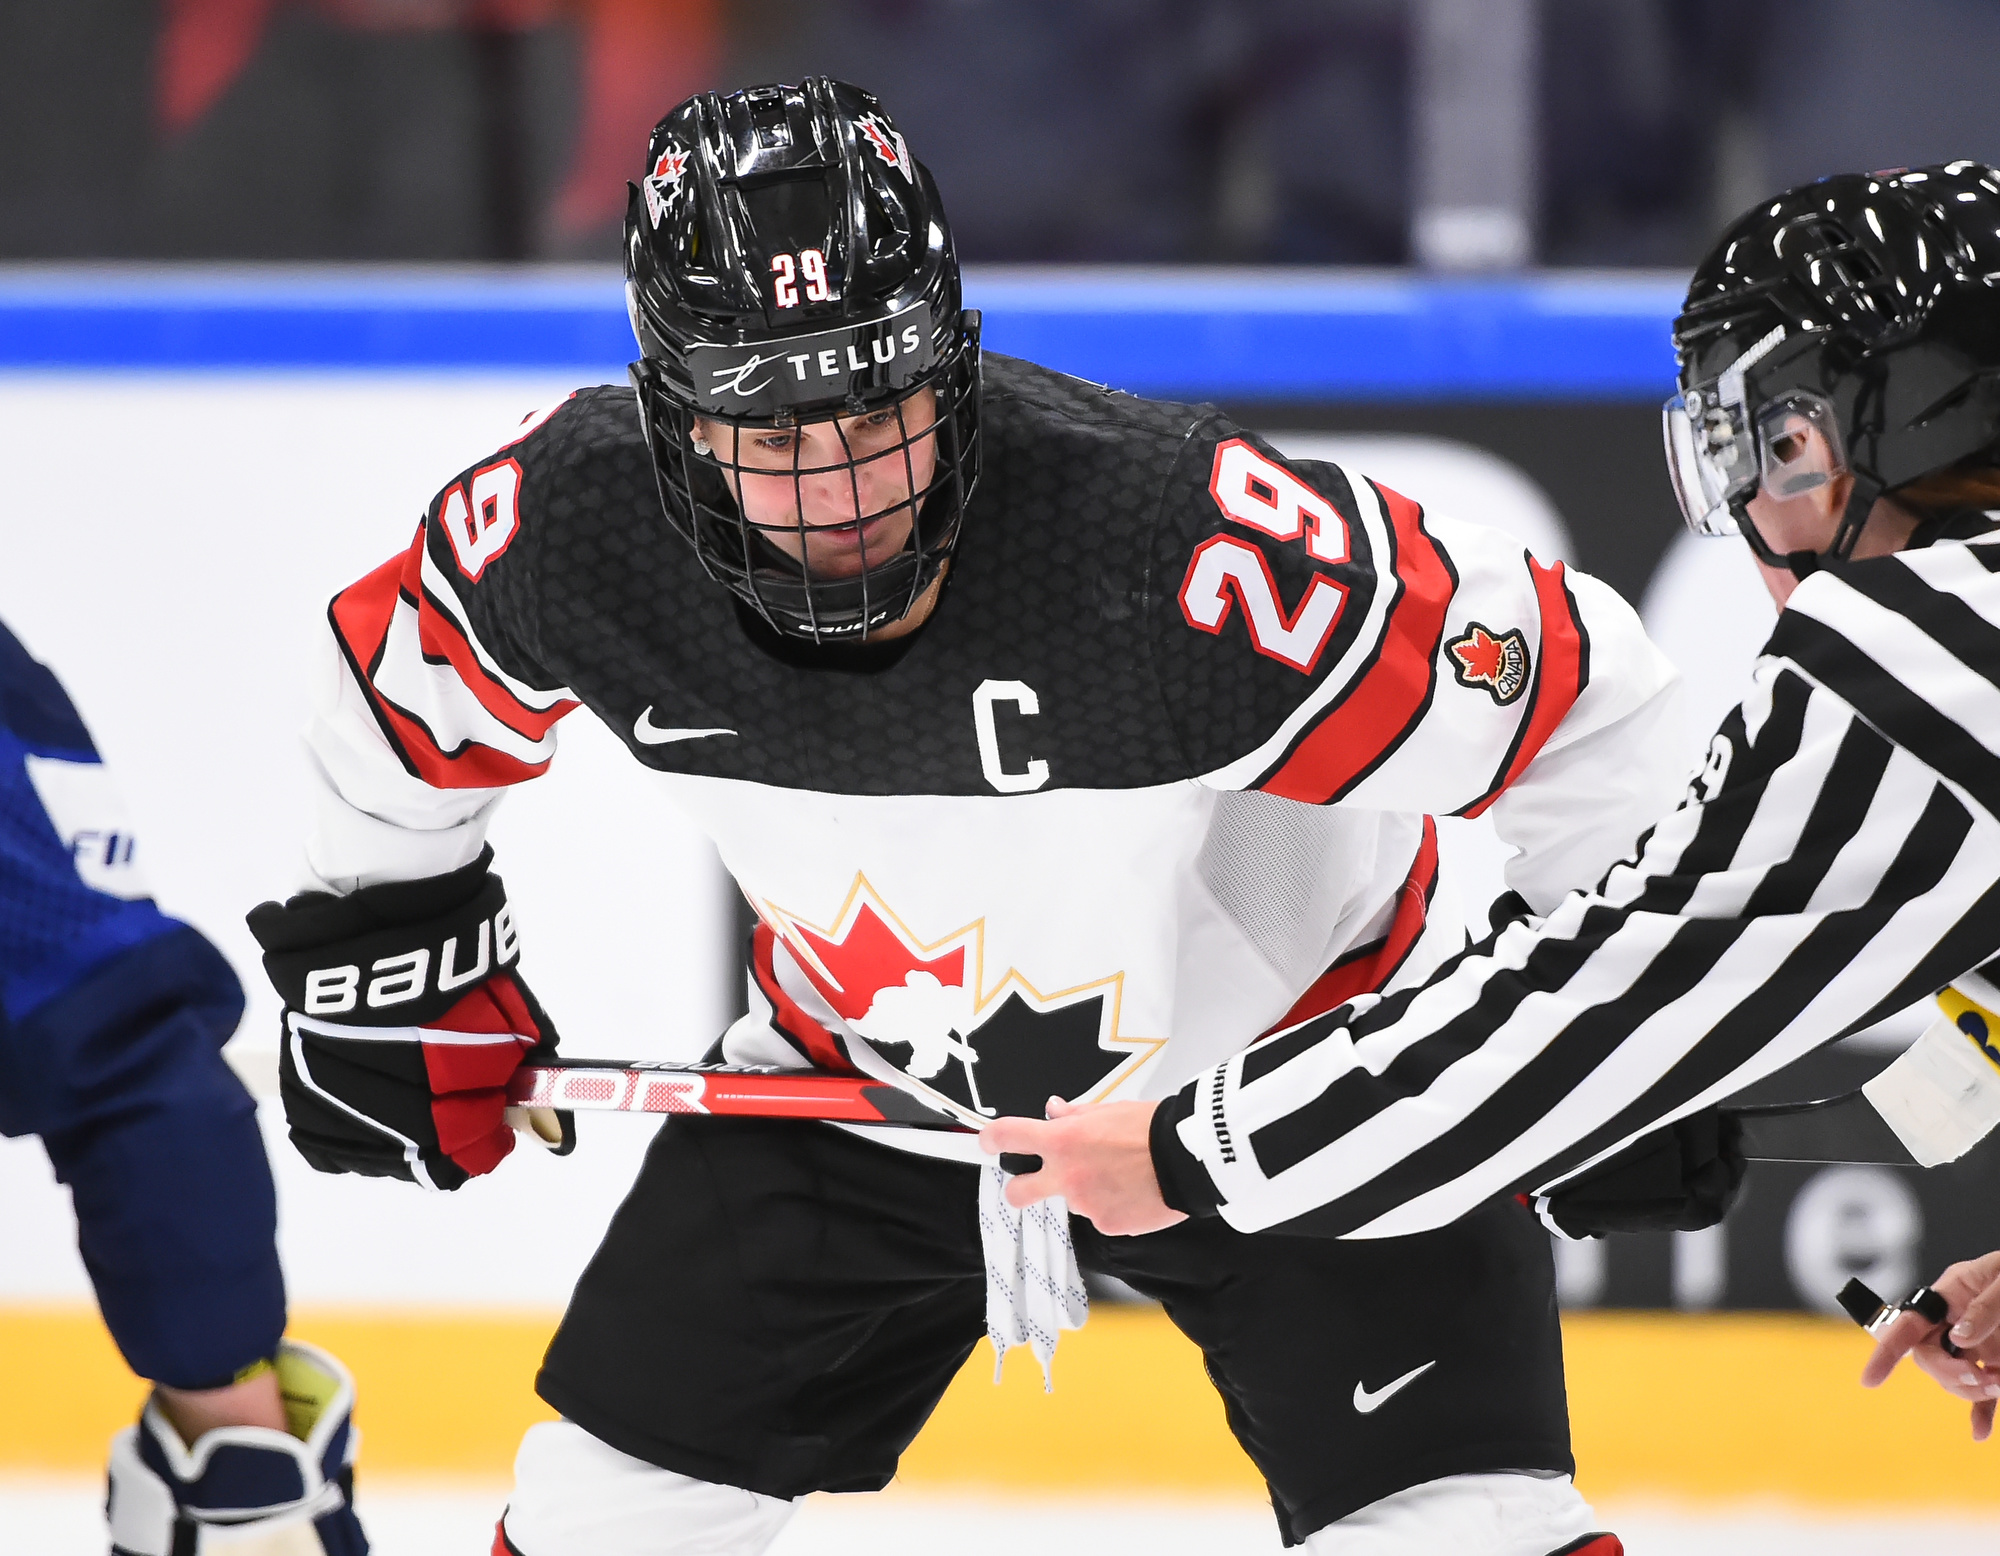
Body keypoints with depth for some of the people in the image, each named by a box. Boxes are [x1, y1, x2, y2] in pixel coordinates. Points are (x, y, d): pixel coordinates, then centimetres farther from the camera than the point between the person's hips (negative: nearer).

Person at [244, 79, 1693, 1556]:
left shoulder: (1188, 544, -38)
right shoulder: (575, 530, -24)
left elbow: (1576, 700, -27)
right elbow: (404, 686, 1)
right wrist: (386, 943, 11)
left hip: (1277, 1061, -4)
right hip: (865, 1083, 4)